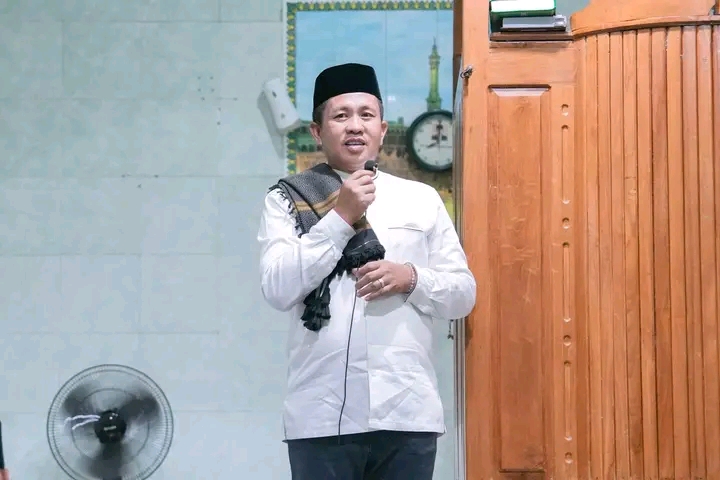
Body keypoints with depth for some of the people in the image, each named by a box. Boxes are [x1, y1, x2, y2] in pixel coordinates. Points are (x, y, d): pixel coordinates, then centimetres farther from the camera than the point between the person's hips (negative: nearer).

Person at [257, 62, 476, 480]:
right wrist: (340, 217, -12)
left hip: (407, 412, 2)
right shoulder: (288, 199, 4)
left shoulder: (422, 199, 11)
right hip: (322, 415, -2)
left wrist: (411, 278, -9)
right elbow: (278, 289, -8)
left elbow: (464, 294, 11)